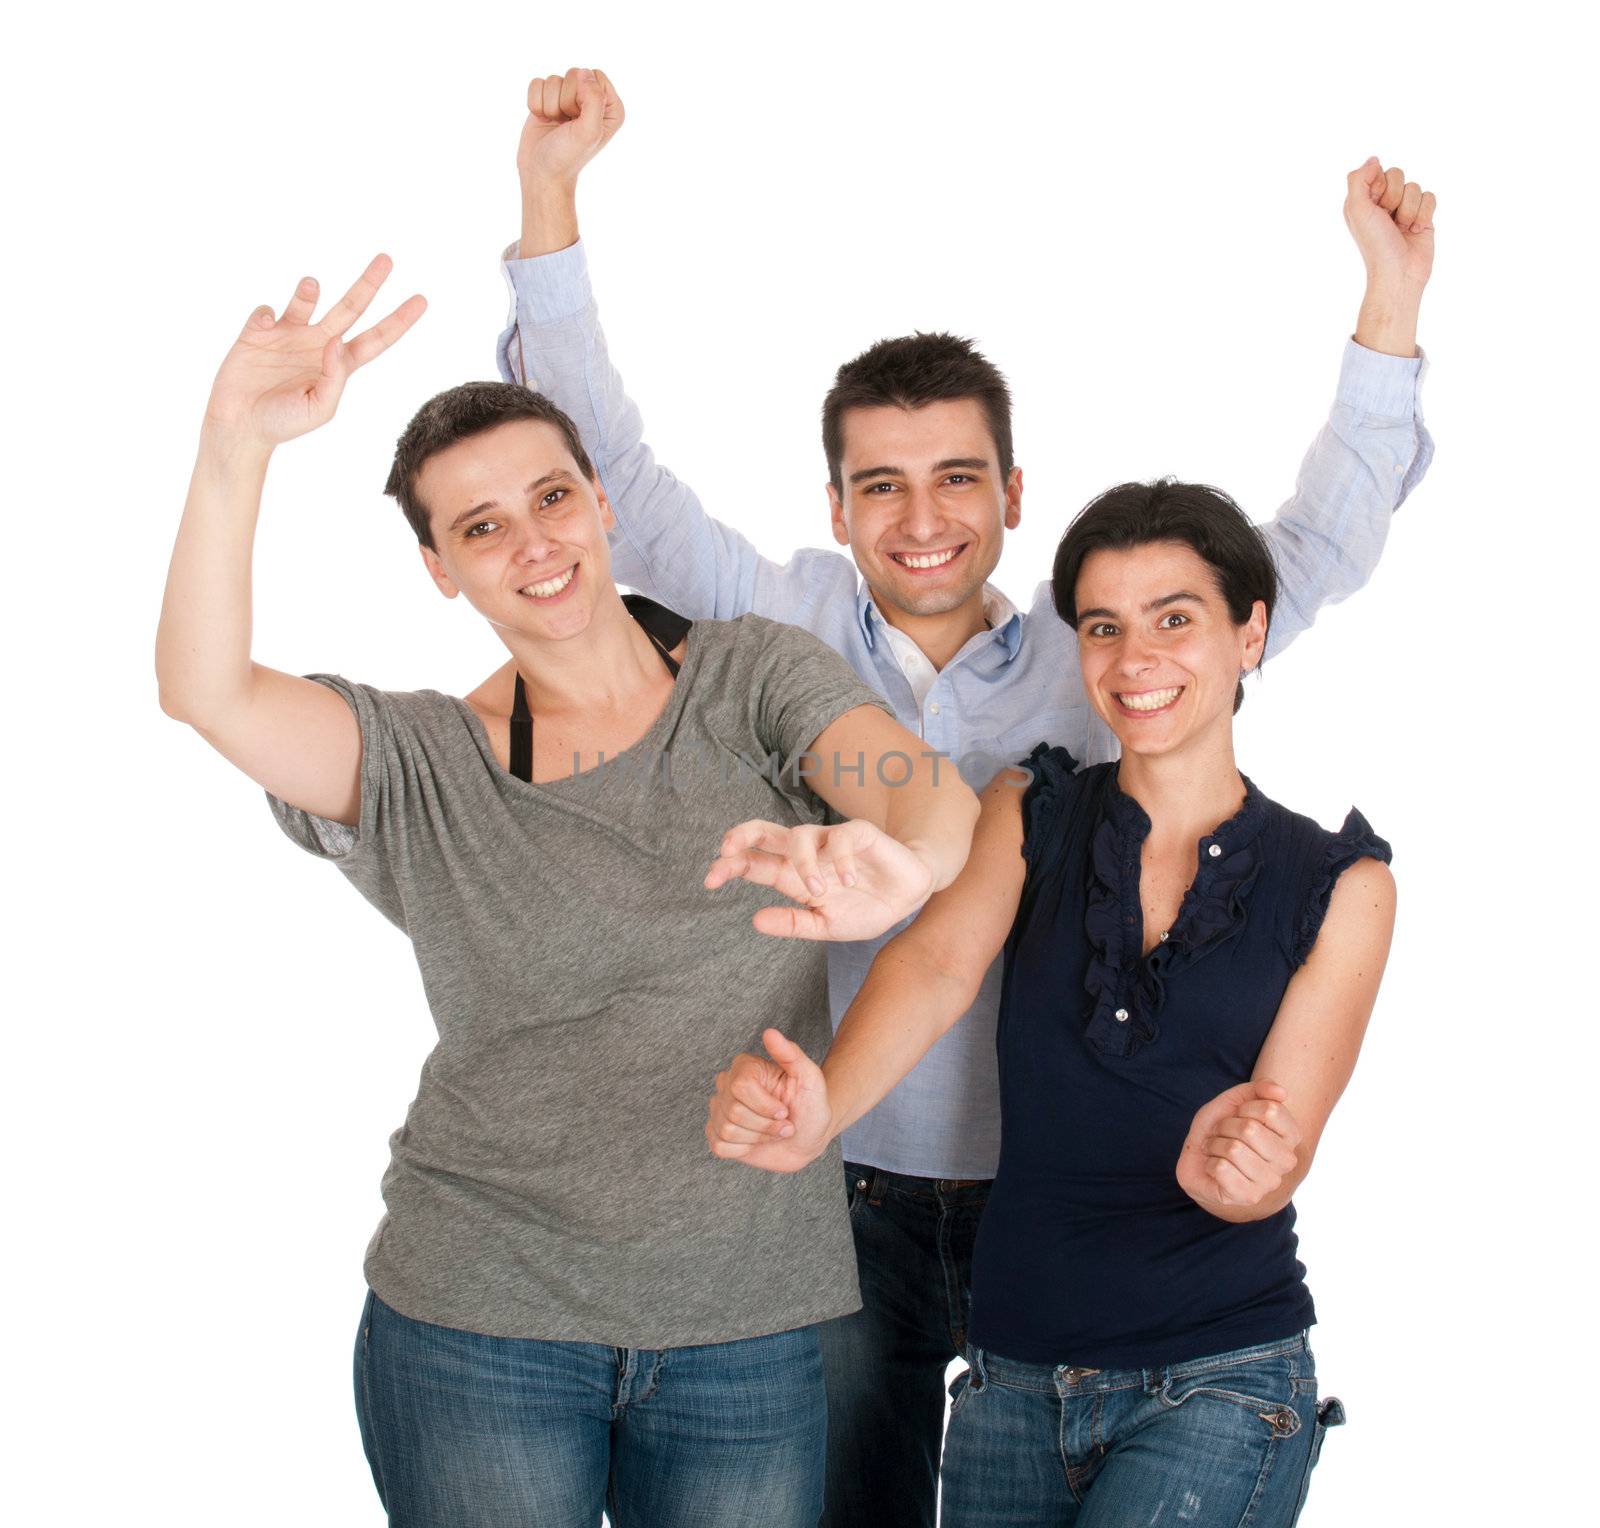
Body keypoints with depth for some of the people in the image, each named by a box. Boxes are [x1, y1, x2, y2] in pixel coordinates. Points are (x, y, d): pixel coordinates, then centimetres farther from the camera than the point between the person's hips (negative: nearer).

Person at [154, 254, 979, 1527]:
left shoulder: (755, 678, 0)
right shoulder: (423, 766, 1)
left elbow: (934, 797, -19)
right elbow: (205, 691, -16)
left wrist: (898, 864, -44)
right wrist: (237, 447, -30)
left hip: (747, 1330, 0)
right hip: (476, 1324, 0)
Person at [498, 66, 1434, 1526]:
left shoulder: (1097, 662, -1)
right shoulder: (780, 632, -1)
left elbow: (1314, 548, 2)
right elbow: (609, 472, -1)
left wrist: (1392, 303, -6)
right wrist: (550, 194, -7)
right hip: (845, 1199, 0)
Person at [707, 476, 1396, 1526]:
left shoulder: (1339, 885, -1)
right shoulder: (1029, 813, 4)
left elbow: (1280, 1149, -5)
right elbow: (938, 964, -15)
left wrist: (1233, 1164, -29)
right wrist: (816, 1113, -35)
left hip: (1217, 1388, -2)